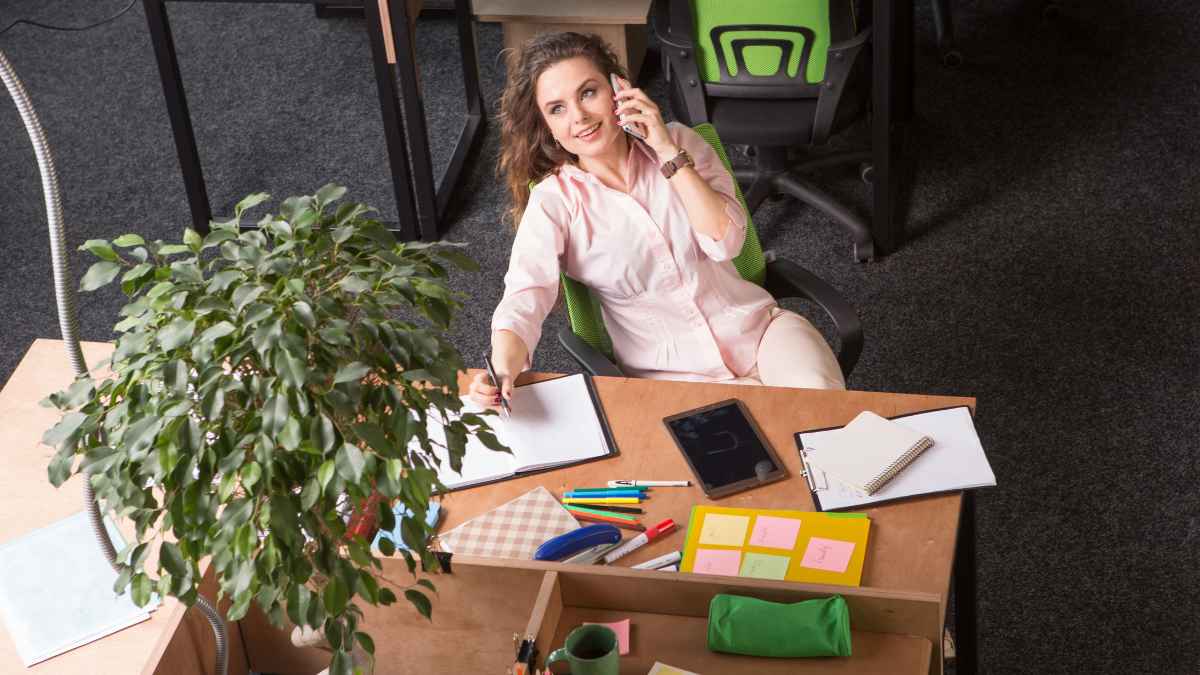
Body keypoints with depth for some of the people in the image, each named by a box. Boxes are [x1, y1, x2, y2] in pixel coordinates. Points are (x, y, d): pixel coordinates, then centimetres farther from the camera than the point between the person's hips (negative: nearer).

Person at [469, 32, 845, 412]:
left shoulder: (679, 142, 2)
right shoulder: (553, 202, -5)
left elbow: (725, 242, -10)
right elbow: (525, 297, -21)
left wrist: (668, 151, -15)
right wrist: (503, 370, -42)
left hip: (757, 328, 3)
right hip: (672, 375, -2)